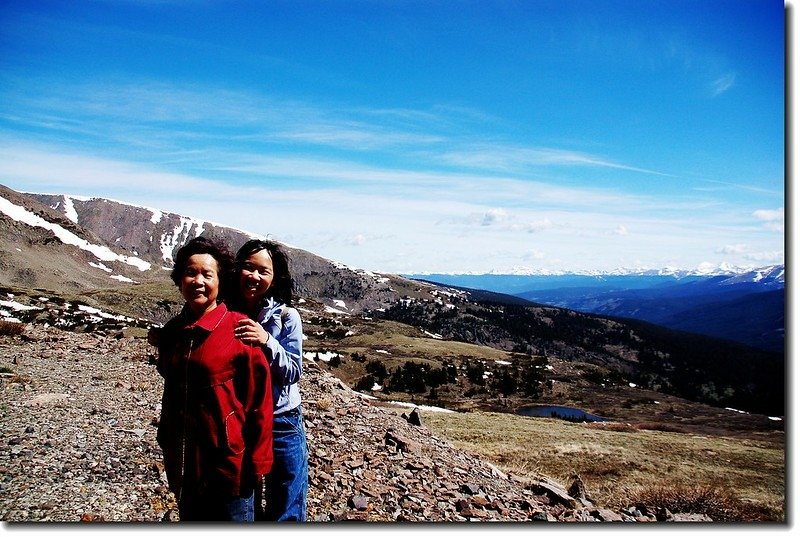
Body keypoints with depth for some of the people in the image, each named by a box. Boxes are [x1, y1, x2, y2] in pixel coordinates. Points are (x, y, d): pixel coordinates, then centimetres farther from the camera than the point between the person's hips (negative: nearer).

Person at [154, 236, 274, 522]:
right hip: (184, 465, 6)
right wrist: (166, 446, 17)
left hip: (228, 464, -6)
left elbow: (258, 399, -13)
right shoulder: (171, 331, 5)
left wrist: (256, 462, -12)